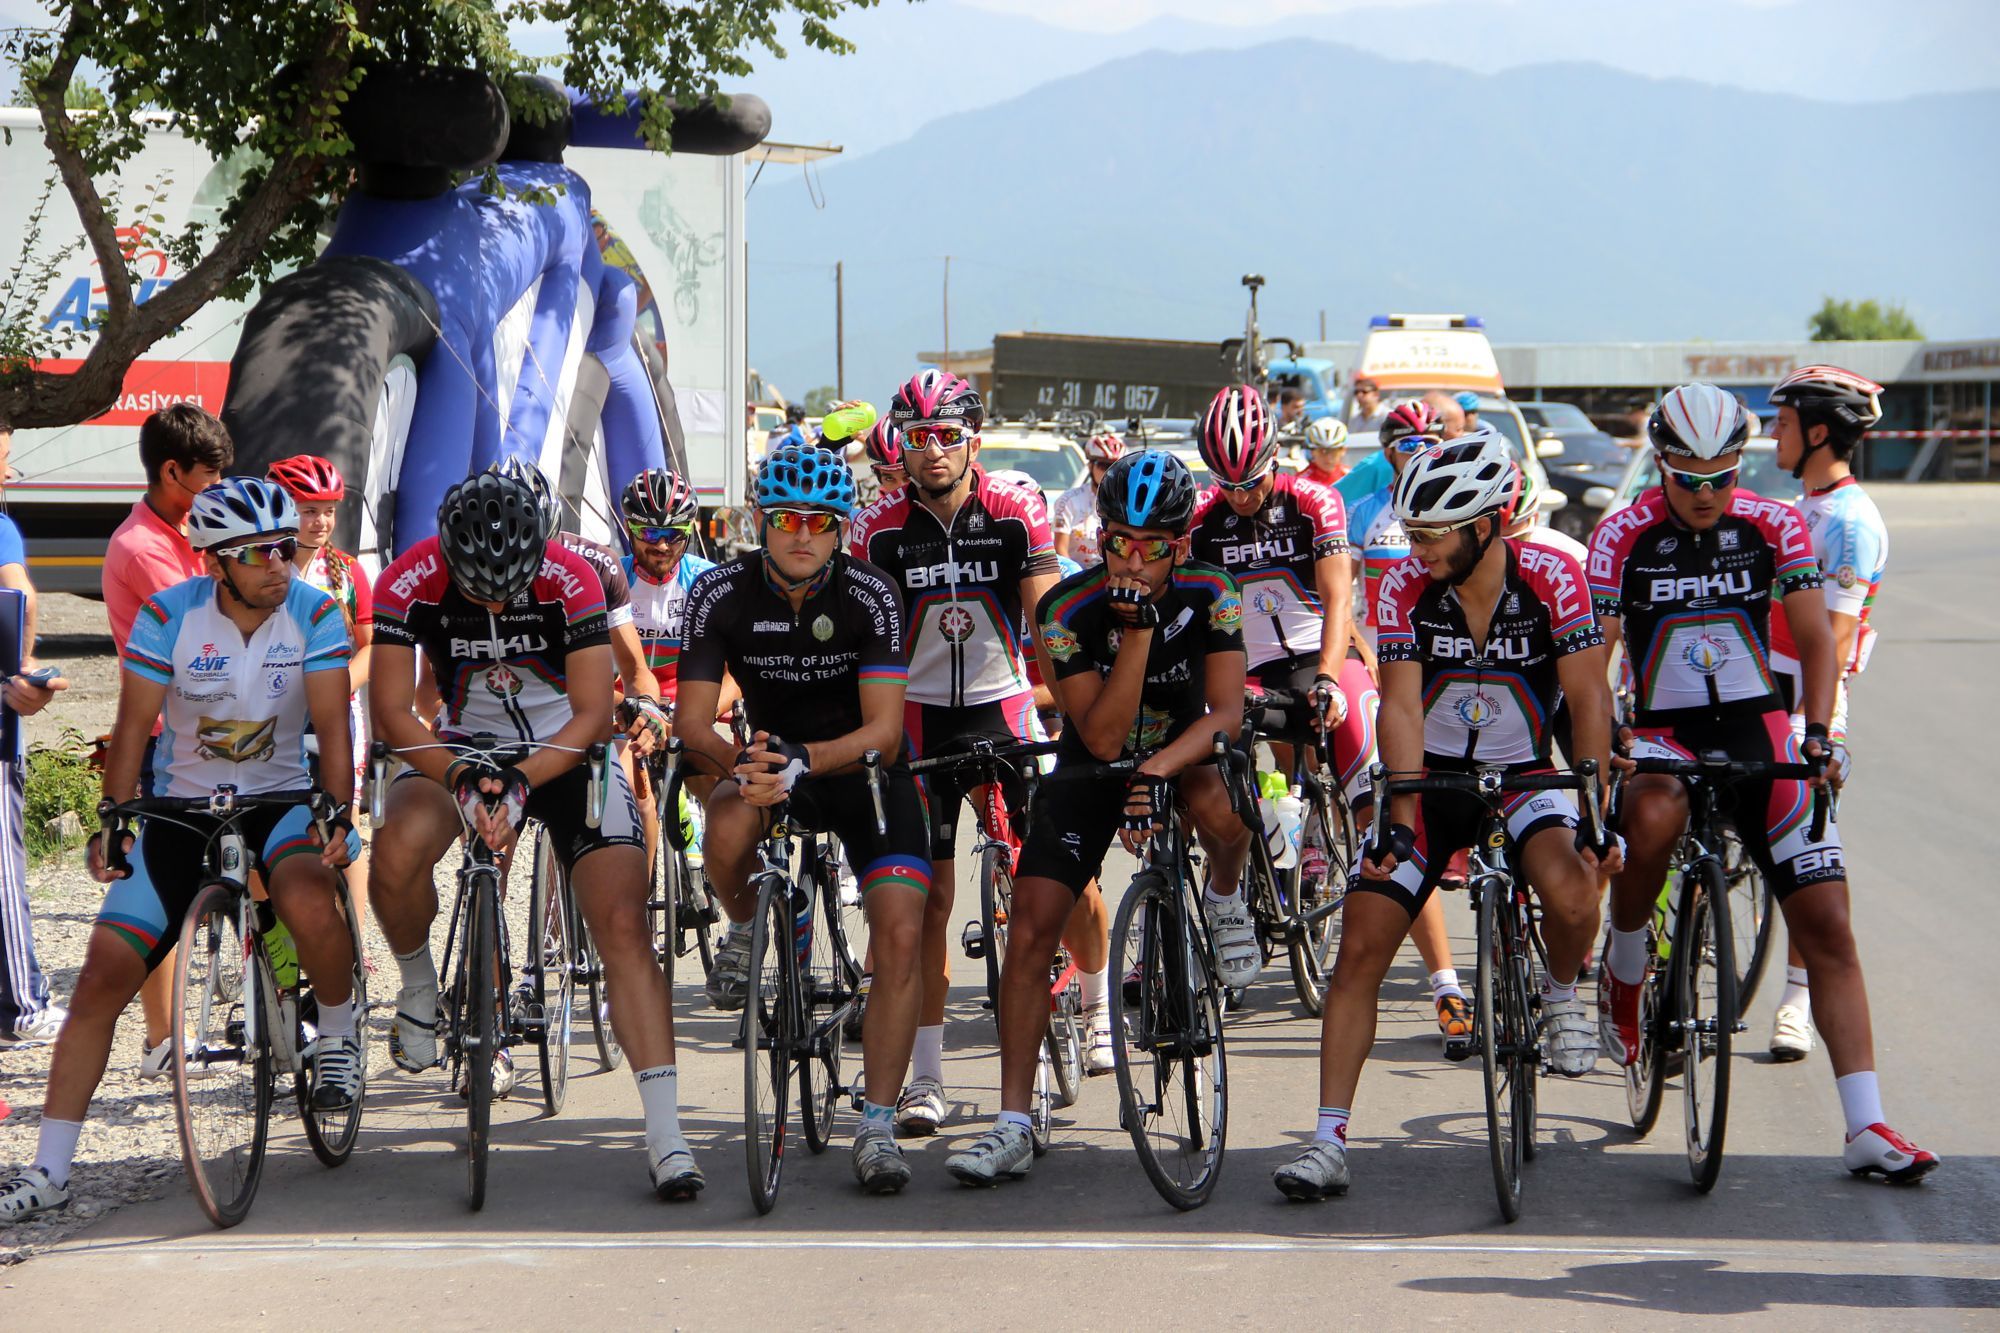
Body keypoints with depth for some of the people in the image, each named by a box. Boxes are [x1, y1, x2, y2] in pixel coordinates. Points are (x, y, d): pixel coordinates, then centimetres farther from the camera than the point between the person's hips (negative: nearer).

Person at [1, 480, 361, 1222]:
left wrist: (339, 812, -30)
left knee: (308, 903, -36)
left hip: (277, 800, -1)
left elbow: (331, 724, -15)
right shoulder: (169, 616, -11)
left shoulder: (314, 615, -11)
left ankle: (337, 1036, -4)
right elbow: (133, 729, -9)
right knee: (104, 974, -9)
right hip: (180, 808, 1)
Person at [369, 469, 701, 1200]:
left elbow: (592, 714, -20)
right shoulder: (408, 583, -20)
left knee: (624, 924, -17)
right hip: (465, 746, 1)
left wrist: (521, 779, -34)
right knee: (399, 849, -31)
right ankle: (419, 989, 0)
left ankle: (666, 1137, -18)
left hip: (568, 751, -1)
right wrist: (459, 776, -34)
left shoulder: (572, 579, -23)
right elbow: (391, 710, -18)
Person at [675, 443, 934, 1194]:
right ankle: (744, 931, 1)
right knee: (729, 830, -35)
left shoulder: (871, 595, -21)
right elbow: (692, 721, -19)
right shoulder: (722, 594, -17)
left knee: (901, 936, -19)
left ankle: (877, 1126, -9)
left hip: (862, 770, -1)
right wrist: (739, 764, -41)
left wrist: (801, 761, -43)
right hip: (773, 757, 1)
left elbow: (884, 730, -26)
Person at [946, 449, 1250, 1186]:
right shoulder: (1068, 609, -24)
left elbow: (1225, 712, -24)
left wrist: (1156, 770, -40)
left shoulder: (1209, 594, -20)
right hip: (1092, 767, 0)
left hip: (1182, 749, 0)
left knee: (1221, 809, -36)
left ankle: (1225, 898, 2)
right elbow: (1102, 739, -28)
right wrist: (1137, 630, -38)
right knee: (1031, 926, -13)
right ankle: (1013, 1126, -8)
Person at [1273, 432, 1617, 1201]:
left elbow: (1588, 697, -16)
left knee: (1571, 893, -33)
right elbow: (1401, 707, -16)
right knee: (1360, 949, -10)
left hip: (1523, 776, -2)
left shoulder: (1550, 579, -16)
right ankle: (1328, 1145, -5)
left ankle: (1561, 993, 3)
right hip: (1432, 778, 2)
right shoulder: (1406, 589, -12)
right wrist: (1401, 820, -26)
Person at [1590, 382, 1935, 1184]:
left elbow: (1815, 641, 0)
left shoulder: (1774, 527, -2)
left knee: (1827, 926, -8)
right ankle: (1623, 973, -10)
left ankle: (1866, 1129, -7)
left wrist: (1818, 735, -15)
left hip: (1758, 730, 2)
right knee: (1654, 812, -39)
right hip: (1662, 733, -2)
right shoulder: (1624, 536, -8)